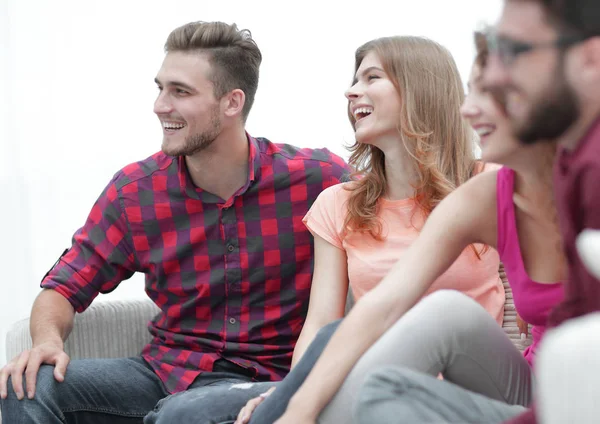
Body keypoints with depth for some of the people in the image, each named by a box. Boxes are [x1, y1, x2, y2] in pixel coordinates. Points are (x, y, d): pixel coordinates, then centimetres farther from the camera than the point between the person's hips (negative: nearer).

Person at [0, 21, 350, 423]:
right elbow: (64, 287, 5)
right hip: (166, 371, 3)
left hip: (264, 381, -3)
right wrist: (48, 340, -20)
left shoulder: (316, 179, -8)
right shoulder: (135, 190, 1)